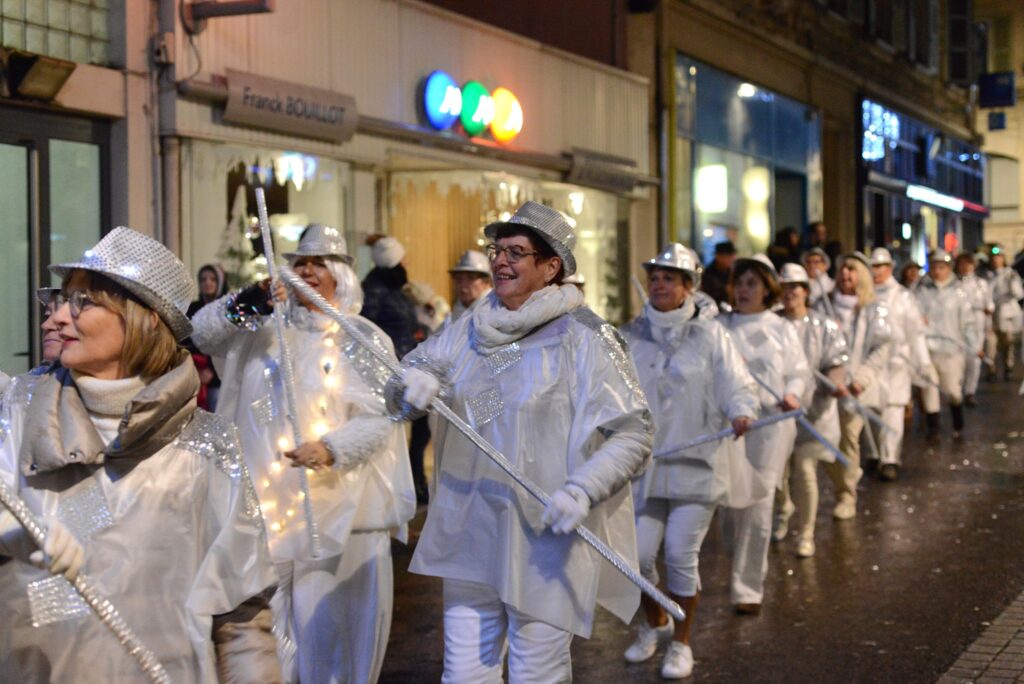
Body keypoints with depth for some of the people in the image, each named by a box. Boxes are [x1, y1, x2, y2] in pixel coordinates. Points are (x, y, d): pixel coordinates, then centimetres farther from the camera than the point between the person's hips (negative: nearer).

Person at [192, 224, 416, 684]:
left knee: (330, 625, 1)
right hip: (267, 502, 2)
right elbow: (202, 334, -1)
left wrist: (331, 449, -23)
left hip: (338, 508, -2)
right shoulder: (265, 326, 12)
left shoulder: (366, 340, 4)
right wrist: (244, 303, -18)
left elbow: (379, 419, -5)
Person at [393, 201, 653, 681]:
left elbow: (632, 433, -11)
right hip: (469, 533, 5)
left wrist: (581, 490, -24)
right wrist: (415, 381, -15)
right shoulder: (471, 328, 8)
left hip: (546, 539, -5)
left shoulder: (583, 338, -9)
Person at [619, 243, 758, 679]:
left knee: (681, 555, -3)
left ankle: (681, 643, 18)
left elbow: (738, 385, -3)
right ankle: (653, 623, 32)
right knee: (639, 554, 1)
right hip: (645, 463, 2)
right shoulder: (630, 338, 6)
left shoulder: (710, 336, 0)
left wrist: (741, 413, -22)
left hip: (696, 463, -2)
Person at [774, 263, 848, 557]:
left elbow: (836, 364, -2)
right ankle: (783, 509, 42)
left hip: (811, 410, -1)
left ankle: (805, 534, 15)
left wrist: (836, 382, -23)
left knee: (805, 473, -4)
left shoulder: (824, 326, 2)